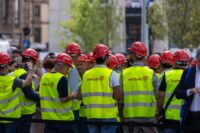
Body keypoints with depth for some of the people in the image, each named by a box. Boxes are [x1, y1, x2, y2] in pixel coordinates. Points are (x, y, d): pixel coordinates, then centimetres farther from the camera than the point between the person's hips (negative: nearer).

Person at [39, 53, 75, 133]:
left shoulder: (44, 77, 6)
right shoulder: (62, 79, -15)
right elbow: (63, 99, -19)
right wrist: (72, 96, -1)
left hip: (48, 117, 6)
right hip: (63, 118, -6)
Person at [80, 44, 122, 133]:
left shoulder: (86, 75, 4)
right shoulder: (111, 74, -8)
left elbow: (82, 96, 7)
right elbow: (118, 96, -12)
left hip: (91, 116, 4)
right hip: (108, 116, -4)